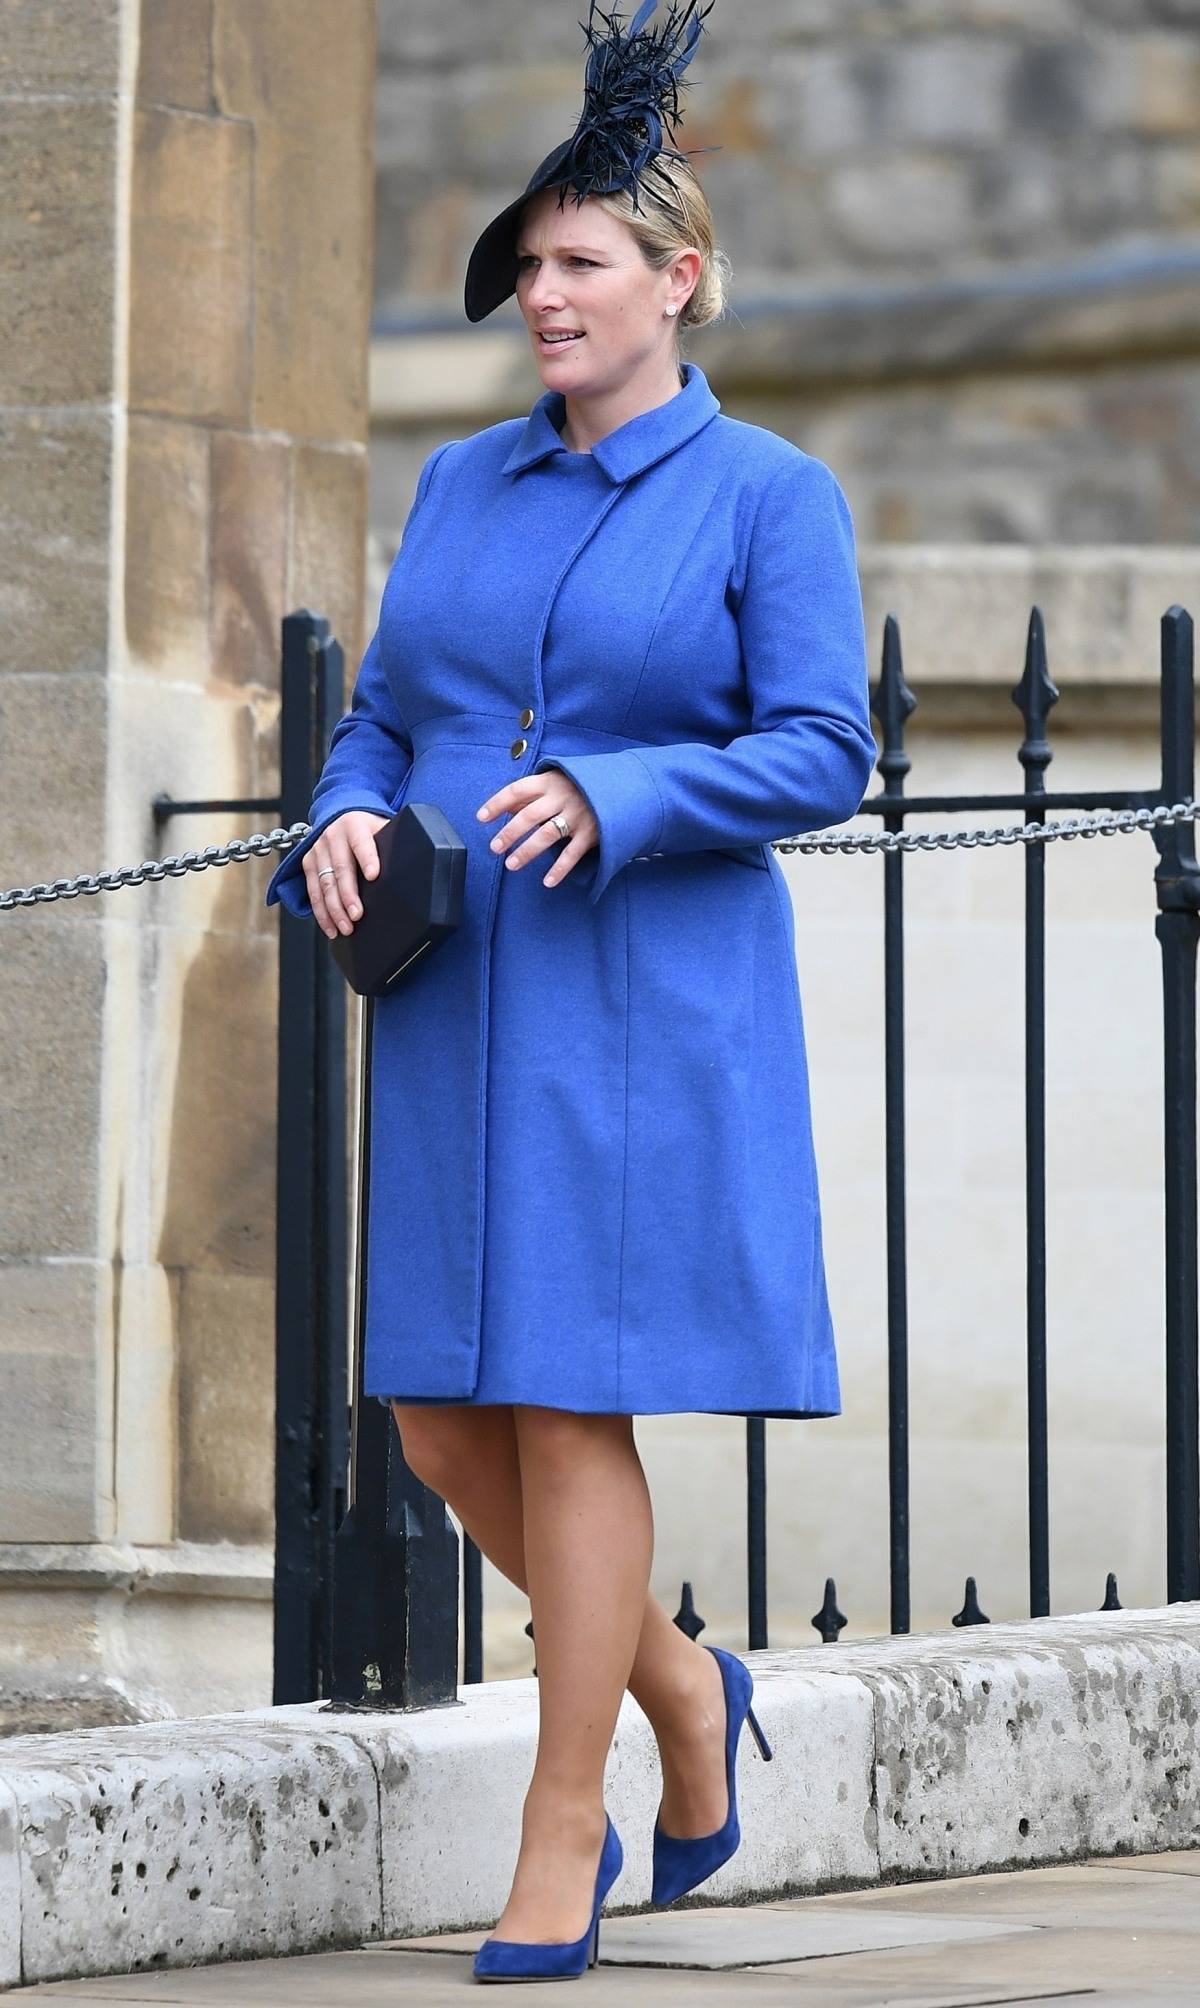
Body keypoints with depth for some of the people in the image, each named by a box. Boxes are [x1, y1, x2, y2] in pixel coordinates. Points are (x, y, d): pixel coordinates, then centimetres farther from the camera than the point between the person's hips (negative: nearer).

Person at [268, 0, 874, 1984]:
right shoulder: (465, 487, 13)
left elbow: (822, 753, -9)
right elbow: (387, 718, 17)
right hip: (459, 1003, 6)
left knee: (572, 1405, -8)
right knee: (444, 1428, 4)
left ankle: (561, 1852, 0)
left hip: (655, 1010, -5)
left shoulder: (768, 496, -3)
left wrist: (611, 798, -22)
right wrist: (347, 823, -5)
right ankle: (680, 1687, 28)